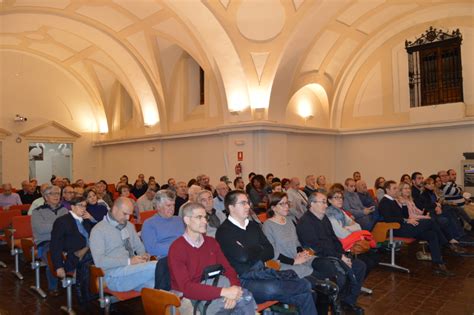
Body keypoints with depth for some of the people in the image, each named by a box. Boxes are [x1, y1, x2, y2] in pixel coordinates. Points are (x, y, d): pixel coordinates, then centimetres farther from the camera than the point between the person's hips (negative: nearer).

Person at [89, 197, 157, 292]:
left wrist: (143, 255, 2)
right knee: (155, 267, -30)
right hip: (115, 276, -6)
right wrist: (129, 261, -18)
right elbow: (99, 261, -11)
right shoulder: (98, 230, -1)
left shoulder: (129, 225, 19)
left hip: (134, 269, 6)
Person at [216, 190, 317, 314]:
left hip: (263, 273, 7)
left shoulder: (254, 225, 16)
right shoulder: (224, 231, -6)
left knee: (304, 284, -13)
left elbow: (270, 252, 11)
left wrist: (252, 253, -6)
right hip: (245, 280, -7)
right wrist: (258, 249, 1)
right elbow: (242, 257, -18)